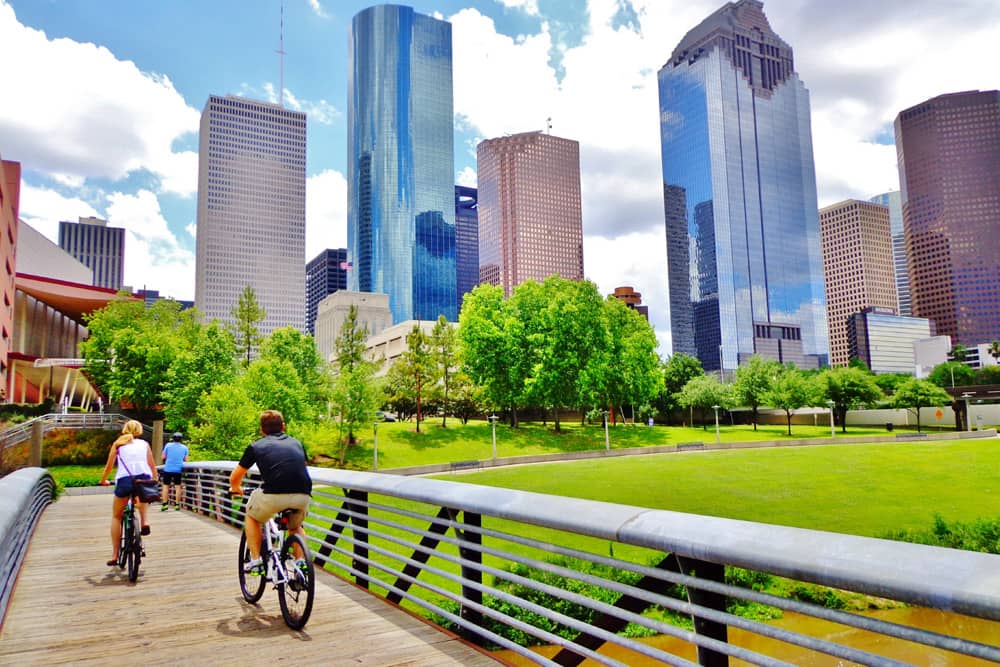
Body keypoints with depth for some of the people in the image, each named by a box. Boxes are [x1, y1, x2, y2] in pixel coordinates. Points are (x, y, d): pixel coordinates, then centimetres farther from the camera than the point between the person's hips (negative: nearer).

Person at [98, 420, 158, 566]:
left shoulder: (117, 444, 17)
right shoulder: (144, 444, 19)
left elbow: (108, 466, 19)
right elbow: (152, 466, 19)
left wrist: (103, 481, 36)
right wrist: (154, 481, 32)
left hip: (124, 480, -1)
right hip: (144, 479, 1)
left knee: (116, 517, 17)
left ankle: (115, 556, 13)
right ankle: (144, 522, 15)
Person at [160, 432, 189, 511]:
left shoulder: (168, 445, -2)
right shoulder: (184, 447, 2)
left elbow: (163, 457, 1)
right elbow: (185, 459, 6)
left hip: (168, 469, -1)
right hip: (178, 469, 1)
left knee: (166, 486, 8)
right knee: (178, 486, 7)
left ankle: (165, 504, 3)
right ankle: (177, 504, 5)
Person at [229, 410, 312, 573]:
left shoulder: (256, 446, 19)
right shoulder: (296, 443, 26)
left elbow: (234, 478, 29)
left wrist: (236, 488, 51)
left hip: (273, 495, -3)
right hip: (303, 496, 3)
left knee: (252, 517, 30)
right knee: (296, 526, 34)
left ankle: (255, 561, 24)